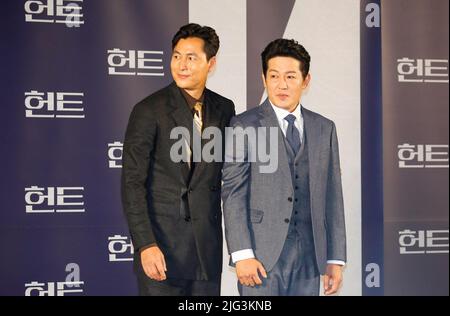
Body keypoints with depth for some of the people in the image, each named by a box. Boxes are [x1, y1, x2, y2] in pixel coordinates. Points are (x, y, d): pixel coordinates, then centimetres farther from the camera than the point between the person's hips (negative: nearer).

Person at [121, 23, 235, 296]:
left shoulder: (224, 109, 6)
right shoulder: (149, 110, -7)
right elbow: (132, 183, -10)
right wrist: (145, 245, -17)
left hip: (208, 246, 4)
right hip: (161, 244, -4)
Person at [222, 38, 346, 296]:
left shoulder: (324, 129, 11)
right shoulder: (244, 126, -1)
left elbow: (332, 196, 9)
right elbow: (233, 193, -6)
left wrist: (335, 259, 6)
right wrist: (242, 254, -13)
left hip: (309, 255, 4)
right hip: (262, 254, -3)